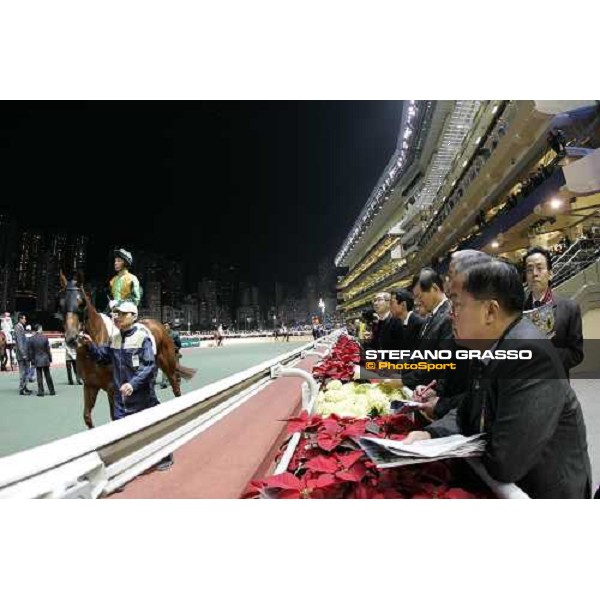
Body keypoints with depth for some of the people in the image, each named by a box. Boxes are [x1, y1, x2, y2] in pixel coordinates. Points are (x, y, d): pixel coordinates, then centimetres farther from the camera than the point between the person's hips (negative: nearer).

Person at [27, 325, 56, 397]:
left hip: (37, 360, 0)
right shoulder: (44, 338, -7)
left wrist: (32, 361, 7)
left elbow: (30, 351, -1)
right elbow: (48, 350, -3)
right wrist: (50, 359, 6)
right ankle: (52, 391, 11)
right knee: (48, 376, 8)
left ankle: (41, 391, 6)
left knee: (39, 377, 6)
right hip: (45, 359, 0)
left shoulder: (30, 339, -5)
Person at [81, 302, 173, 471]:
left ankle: (165, 457, 32)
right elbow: (102, 357, 12)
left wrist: (133, 384, -29)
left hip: (142, 394, -5)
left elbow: (150, 367, -20)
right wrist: (90, 345, -4)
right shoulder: (114, 338, 3)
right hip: (121, 394, 5)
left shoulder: (142, 337, -16)